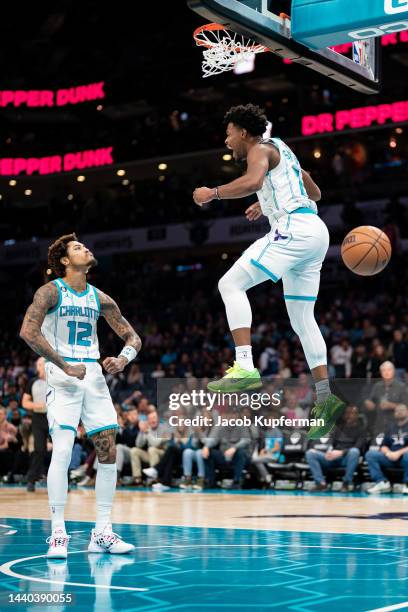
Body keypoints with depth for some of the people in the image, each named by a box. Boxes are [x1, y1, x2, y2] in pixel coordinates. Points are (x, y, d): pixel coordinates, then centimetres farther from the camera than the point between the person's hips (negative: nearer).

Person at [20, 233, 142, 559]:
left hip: (94, 375, 6)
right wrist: (64, 365, -22)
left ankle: (103, 533, 11)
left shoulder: (100, 298, 11)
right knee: (62, 451, -16)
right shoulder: (51, 291, -6)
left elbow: (132, 337, 14)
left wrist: (124, 358, -9)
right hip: (62, 377, -6)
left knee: (109, 452, 2)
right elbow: (28, 330, -20)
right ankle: (58, 534, -8)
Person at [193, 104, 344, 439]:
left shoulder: (261, 149, 0)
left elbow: (253, 182, -24)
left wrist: (212, 193, -13)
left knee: (231, 284, -13)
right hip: (315, 234, 10)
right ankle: (326, 398, 8)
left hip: (294, 229, -10)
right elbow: (315, 193, 37)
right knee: (302, 317, 13)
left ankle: (245, 368, -26)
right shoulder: (281, 151, 28)